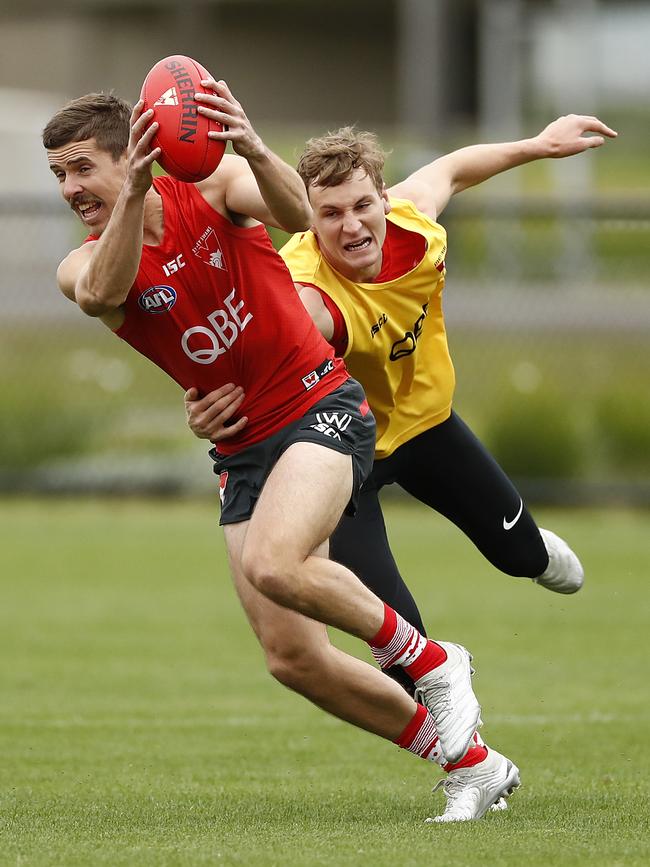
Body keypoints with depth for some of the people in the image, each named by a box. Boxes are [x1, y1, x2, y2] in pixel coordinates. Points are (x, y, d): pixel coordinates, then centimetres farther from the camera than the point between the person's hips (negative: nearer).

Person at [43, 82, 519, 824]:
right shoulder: (84, 266, -3)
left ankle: (430, 661, -8)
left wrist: (254, 152, -51)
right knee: (294, 661, -1)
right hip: (242, 450, 5)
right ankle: (471, 763, 14)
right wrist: (133, 195, -45)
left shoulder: (214, 185, -7)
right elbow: (101, 294, -28)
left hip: (321, 407, -5)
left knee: (273, 565, -32)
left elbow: (294, 213, -29)